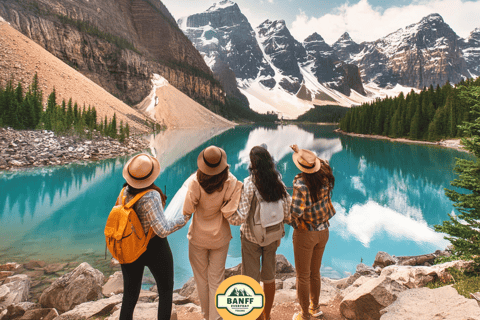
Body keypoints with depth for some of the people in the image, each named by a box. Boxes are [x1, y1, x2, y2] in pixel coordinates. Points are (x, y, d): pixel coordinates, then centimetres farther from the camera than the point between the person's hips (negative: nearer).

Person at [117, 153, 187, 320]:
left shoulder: (125, 192, -9)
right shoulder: (151, 197, -28)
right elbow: (163, 230, -30)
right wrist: (184, 219, -18)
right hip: (154, 250, -5)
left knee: (130, 295, 19)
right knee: (166, 290, 18)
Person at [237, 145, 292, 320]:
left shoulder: (249, 184, -20)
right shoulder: (278, 182, -8)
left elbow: (243, 214, -19)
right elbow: (287, 212, -4)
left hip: (251, 237, -4)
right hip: (273, 236, 5)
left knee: (252, 279, 13)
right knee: (269, 277, 20)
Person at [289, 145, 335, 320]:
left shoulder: (301, 184, -25)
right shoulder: (324, 177, -7)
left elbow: (296, 212, -29)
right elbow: (323, 163, 16)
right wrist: (300, 151, 18)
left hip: (305, 234, -6)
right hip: (323, 231, 6)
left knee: (303, 276, 11)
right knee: (315, 272, 24)